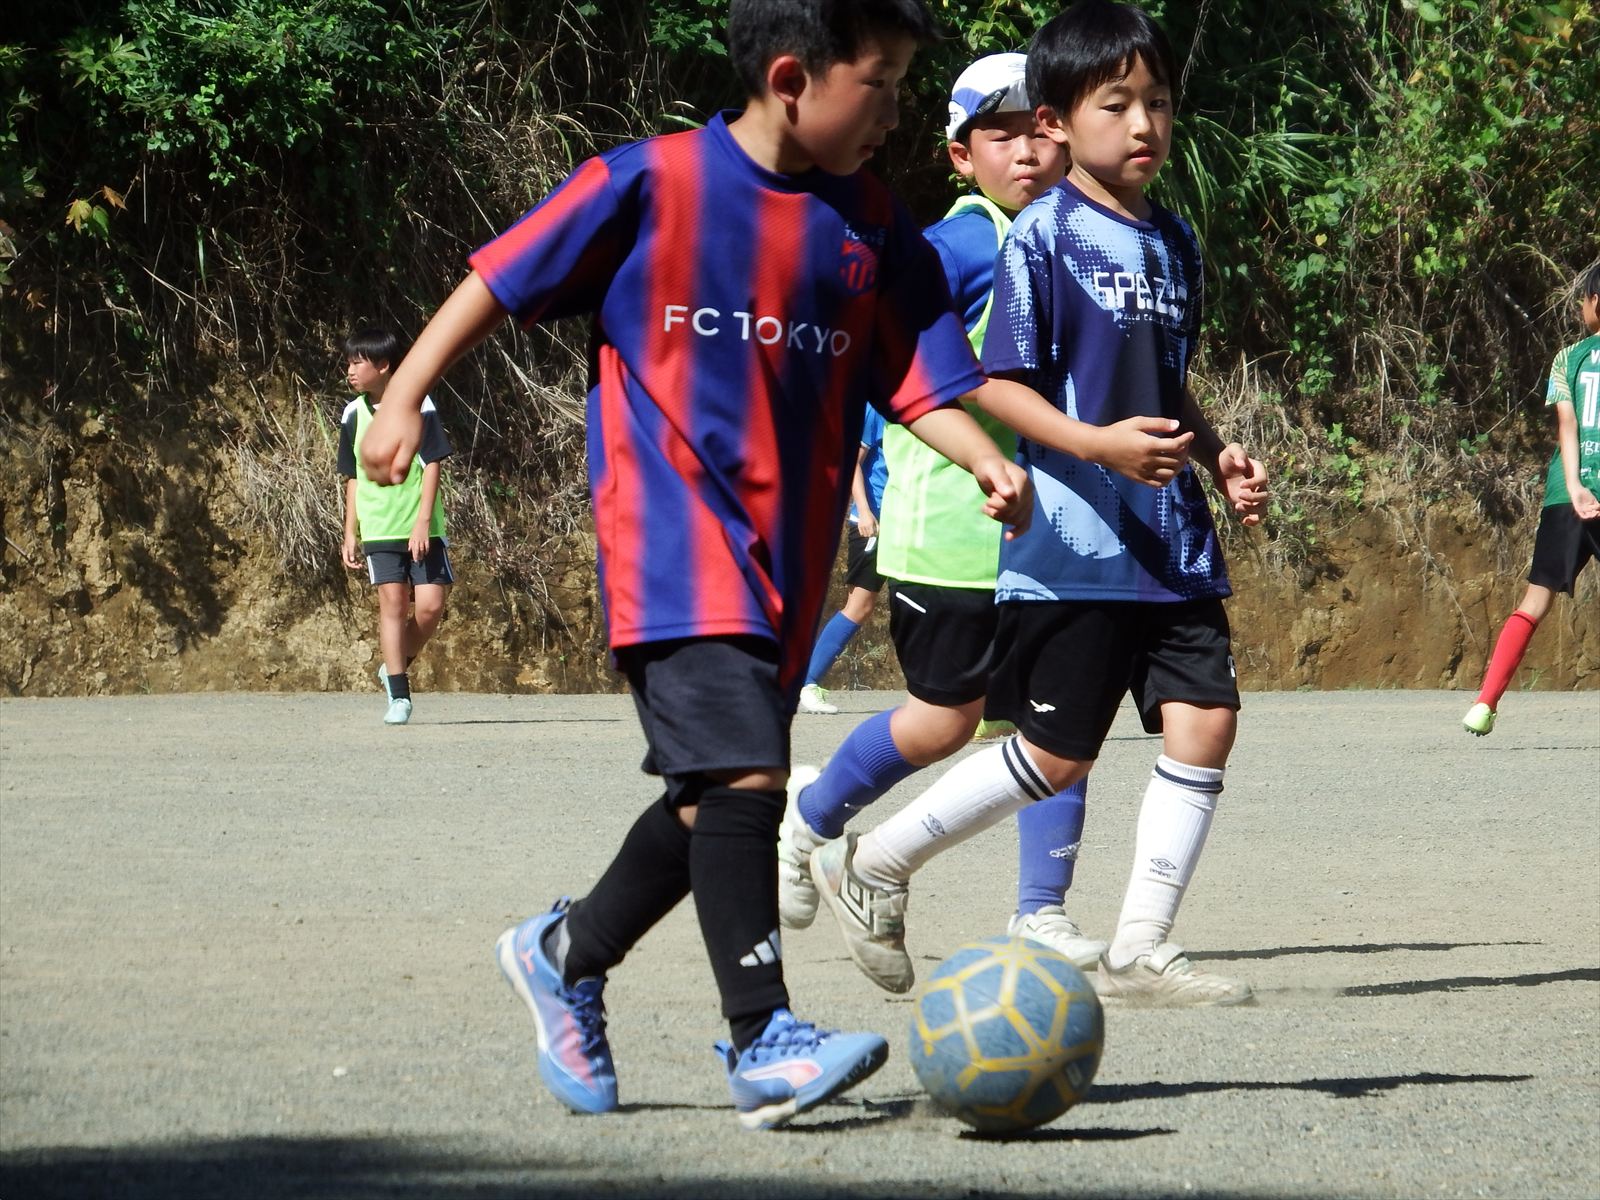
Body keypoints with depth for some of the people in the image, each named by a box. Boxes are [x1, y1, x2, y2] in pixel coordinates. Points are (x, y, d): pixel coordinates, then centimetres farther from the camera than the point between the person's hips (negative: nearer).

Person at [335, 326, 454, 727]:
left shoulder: (418, 406, -4)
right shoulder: (354, 415, 8)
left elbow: (432, 465, -5)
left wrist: (423, 521, -12)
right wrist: (350, 534, 12)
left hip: (422, 529, -2)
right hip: (379, 530, 2)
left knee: (430, 605, -9)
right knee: (392, 601, -7)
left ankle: (396, 667, 15)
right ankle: (398, 696, -5)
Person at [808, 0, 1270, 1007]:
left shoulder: (1176, 243, 15)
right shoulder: (1044, 236, -8)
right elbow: (1003, 388, -11)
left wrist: (1219, 454, 9)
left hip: (1172, 540, 7)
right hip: (1073, 538, -7)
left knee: (1206, 718, -5)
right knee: (1058, 754, -3)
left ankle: (1141, 950, 3)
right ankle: (874, 867, 16)